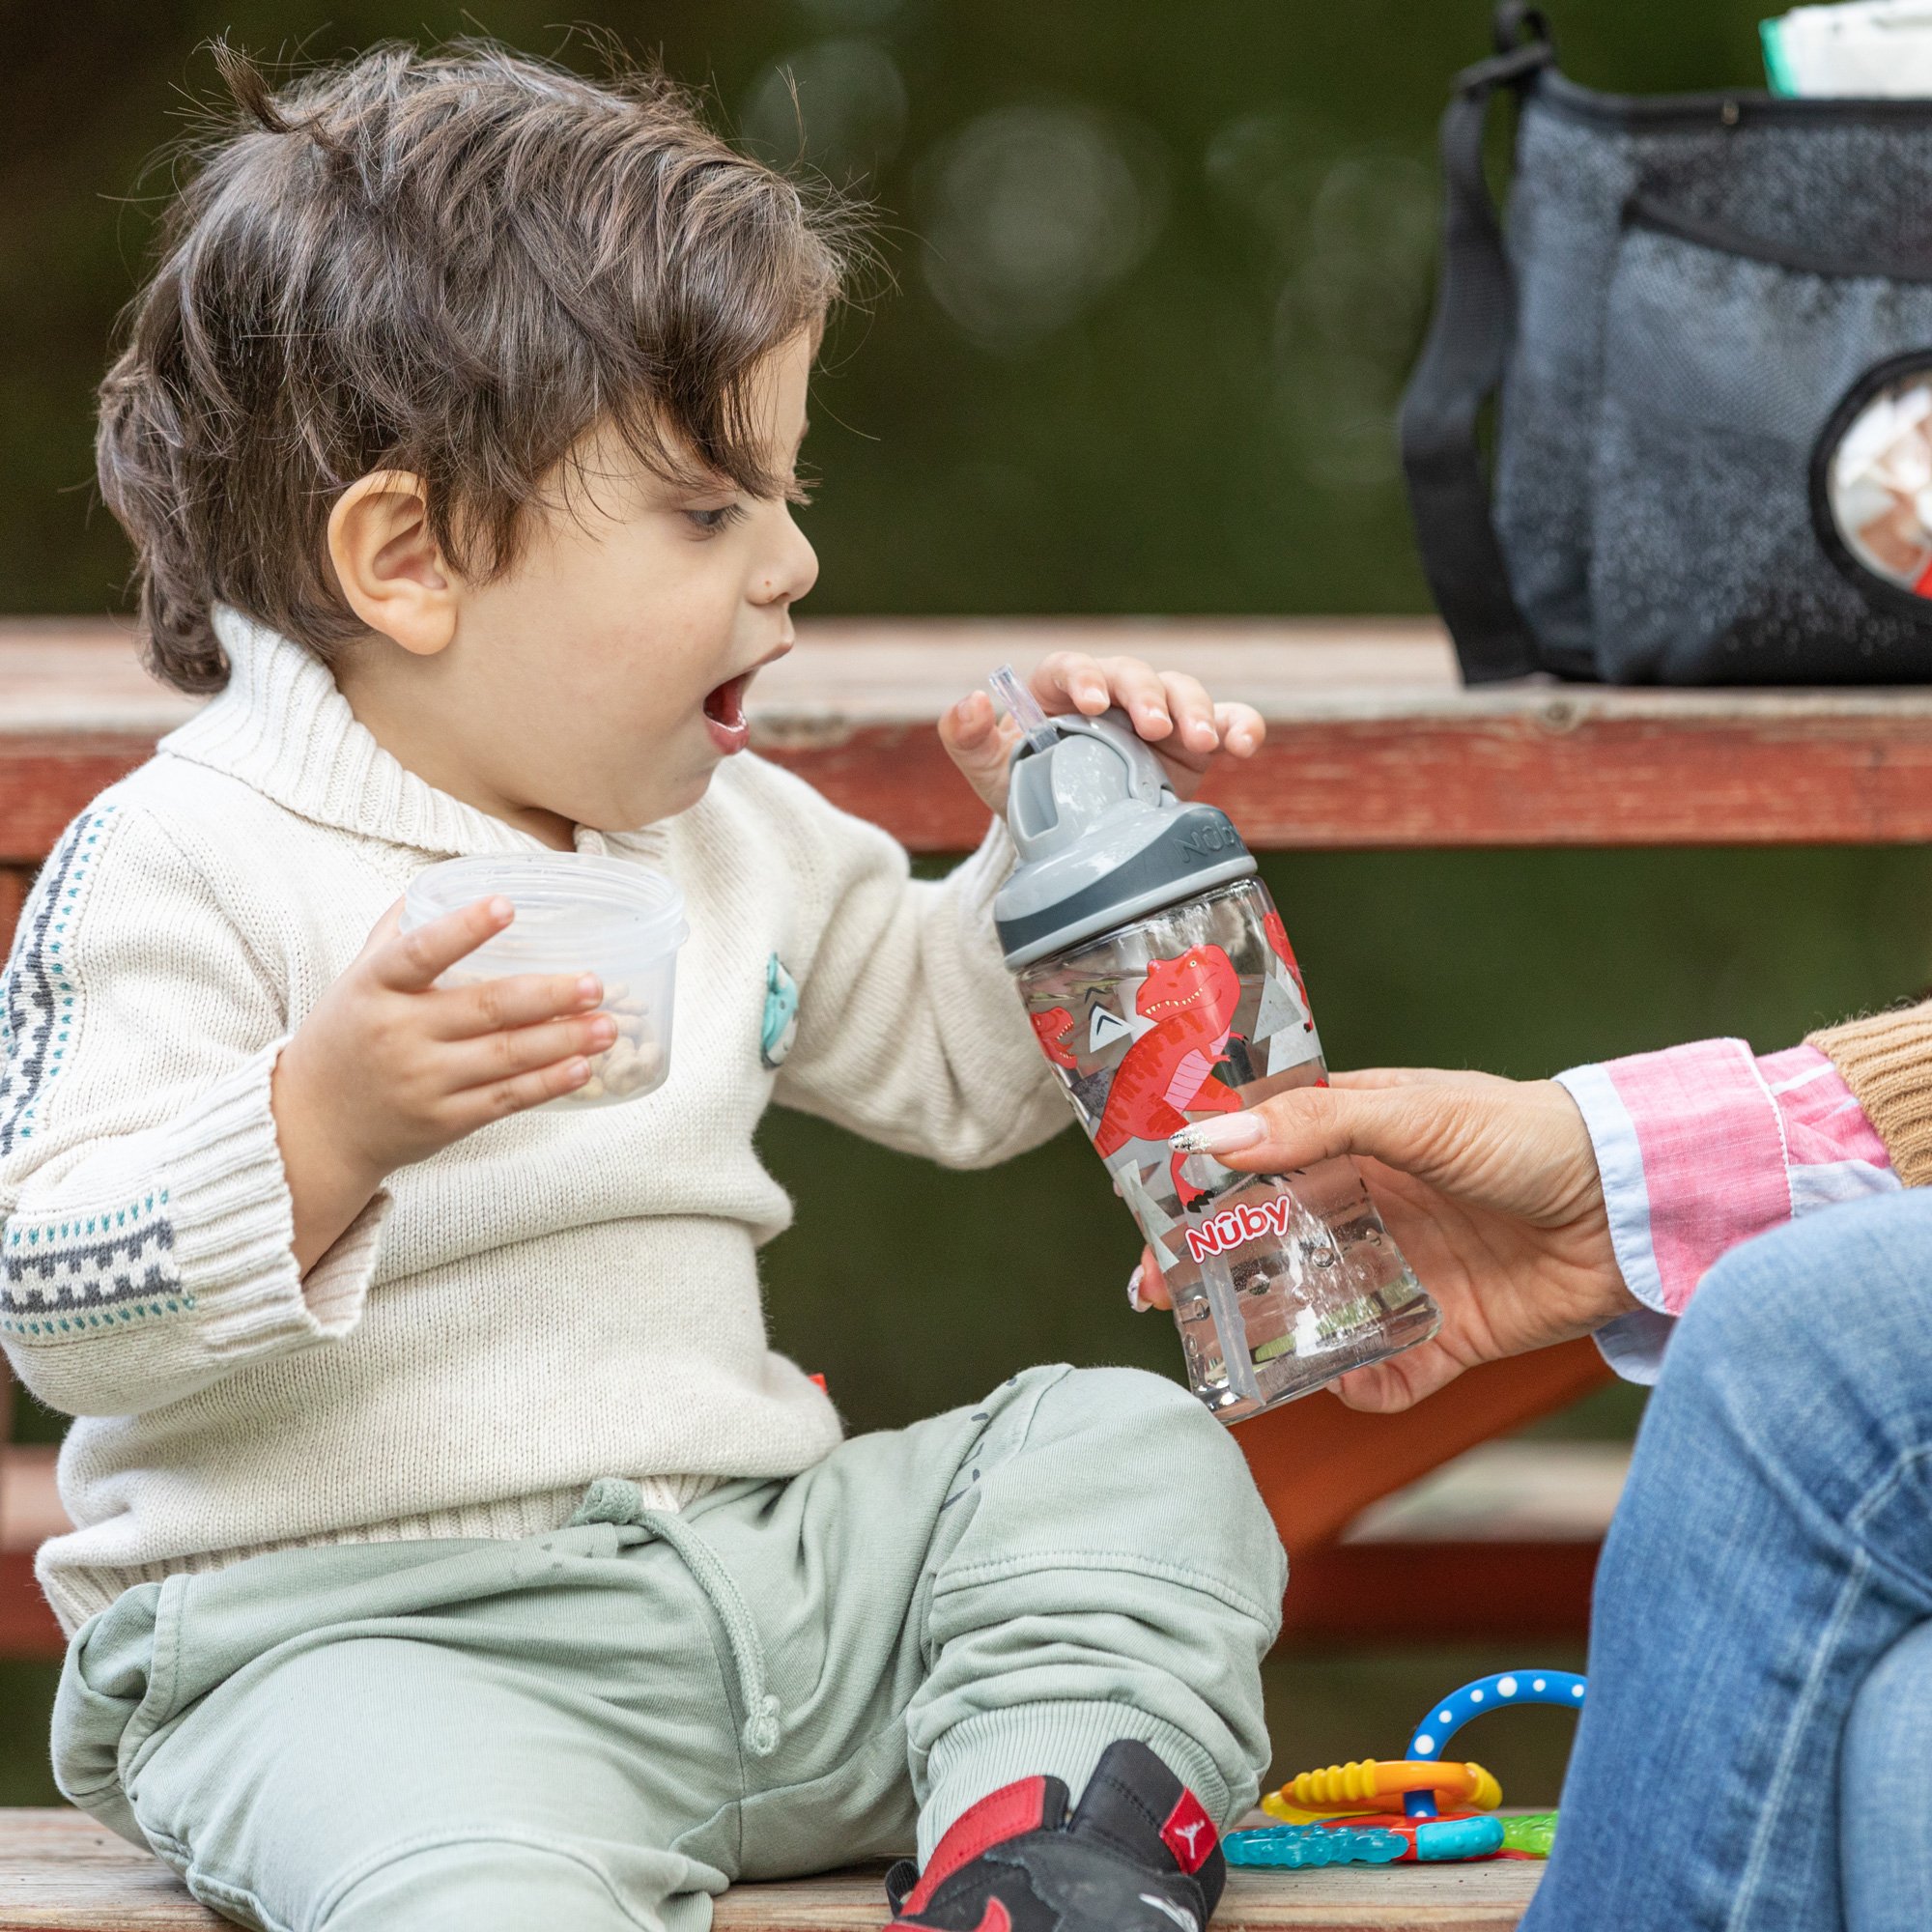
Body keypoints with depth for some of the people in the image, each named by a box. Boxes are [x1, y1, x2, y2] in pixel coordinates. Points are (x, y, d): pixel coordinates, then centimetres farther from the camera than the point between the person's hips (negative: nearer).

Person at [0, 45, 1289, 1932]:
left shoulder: (725, 836, 13)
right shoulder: (186, 864, -10)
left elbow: (954, 1061, 30)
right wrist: (320, 1126, -33)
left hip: (756, 1565, 8)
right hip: (354, 1627, -7)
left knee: (1129, 1452, -1)